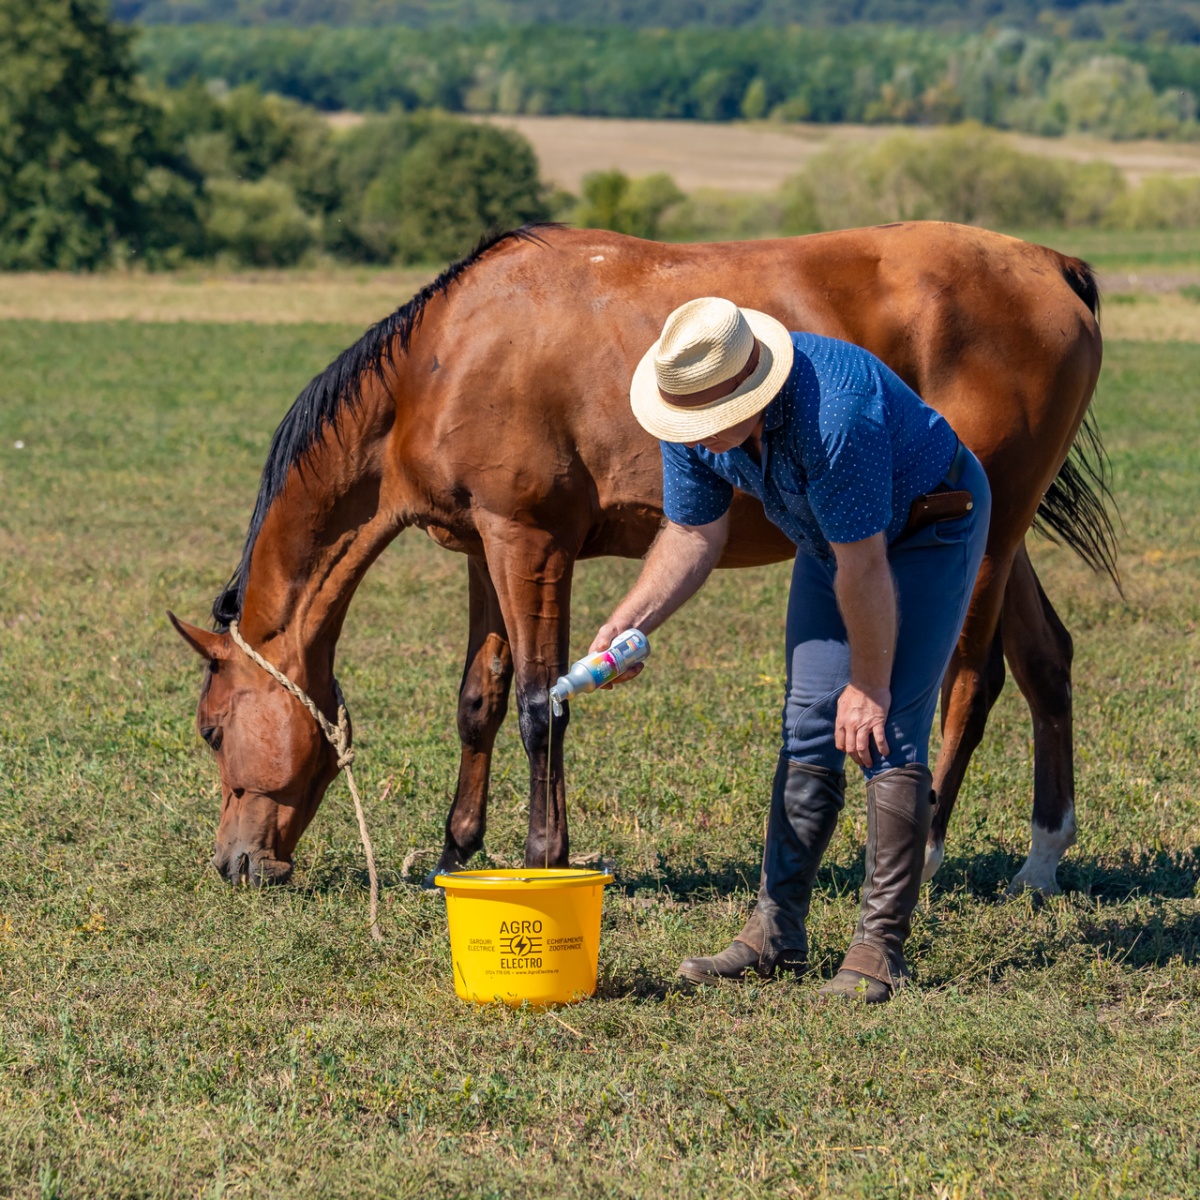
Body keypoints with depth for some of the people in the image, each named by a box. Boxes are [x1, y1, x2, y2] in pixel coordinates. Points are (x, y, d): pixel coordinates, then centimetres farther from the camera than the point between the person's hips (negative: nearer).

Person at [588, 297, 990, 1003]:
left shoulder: (833, 414, -41)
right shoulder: (693, 418, -17)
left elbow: (864, 568, -31)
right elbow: (693, 535, -4)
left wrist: (870, 684, -22)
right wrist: (626, 625, -17)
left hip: (931, 528, -7)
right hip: (832, 539, 7)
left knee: (886, 732, -14)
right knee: (808, 728, 3)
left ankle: (880, 950, -11)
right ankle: (778, 932, 9)